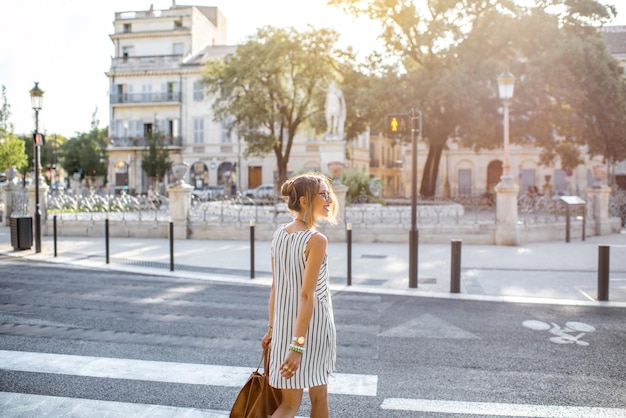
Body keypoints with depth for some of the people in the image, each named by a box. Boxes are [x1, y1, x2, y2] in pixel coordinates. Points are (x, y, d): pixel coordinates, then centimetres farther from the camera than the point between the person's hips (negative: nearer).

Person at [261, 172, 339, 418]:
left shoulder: (279, 235, 3)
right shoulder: (316, 240, -19)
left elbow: (275, 287, 8)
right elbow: (306, 295, -22)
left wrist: (272, 328, 15)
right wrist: (298, 345, -22)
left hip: (284, 326, 6)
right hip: (310, 328, -6)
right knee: (319, 395, 18)